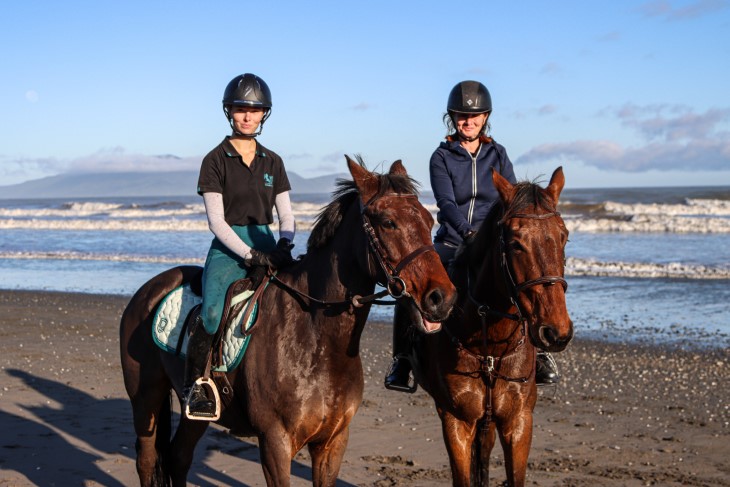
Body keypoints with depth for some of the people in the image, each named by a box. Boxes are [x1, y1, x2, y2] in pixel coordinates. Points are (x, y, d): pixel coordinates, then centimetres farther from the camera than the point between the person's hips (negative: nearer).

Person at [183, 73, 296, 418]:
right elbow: (216, 220, -6)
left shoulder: (273, 162, 14)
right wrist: (249, 254, -16)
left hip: (266, 245, 5)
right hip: (228, 247, -5)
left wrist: (284, 245, -9)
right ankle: (193, 384, -13)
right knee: (212, 314, -28)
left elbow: (286, 215, 11)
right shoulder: (216, 160, 1)